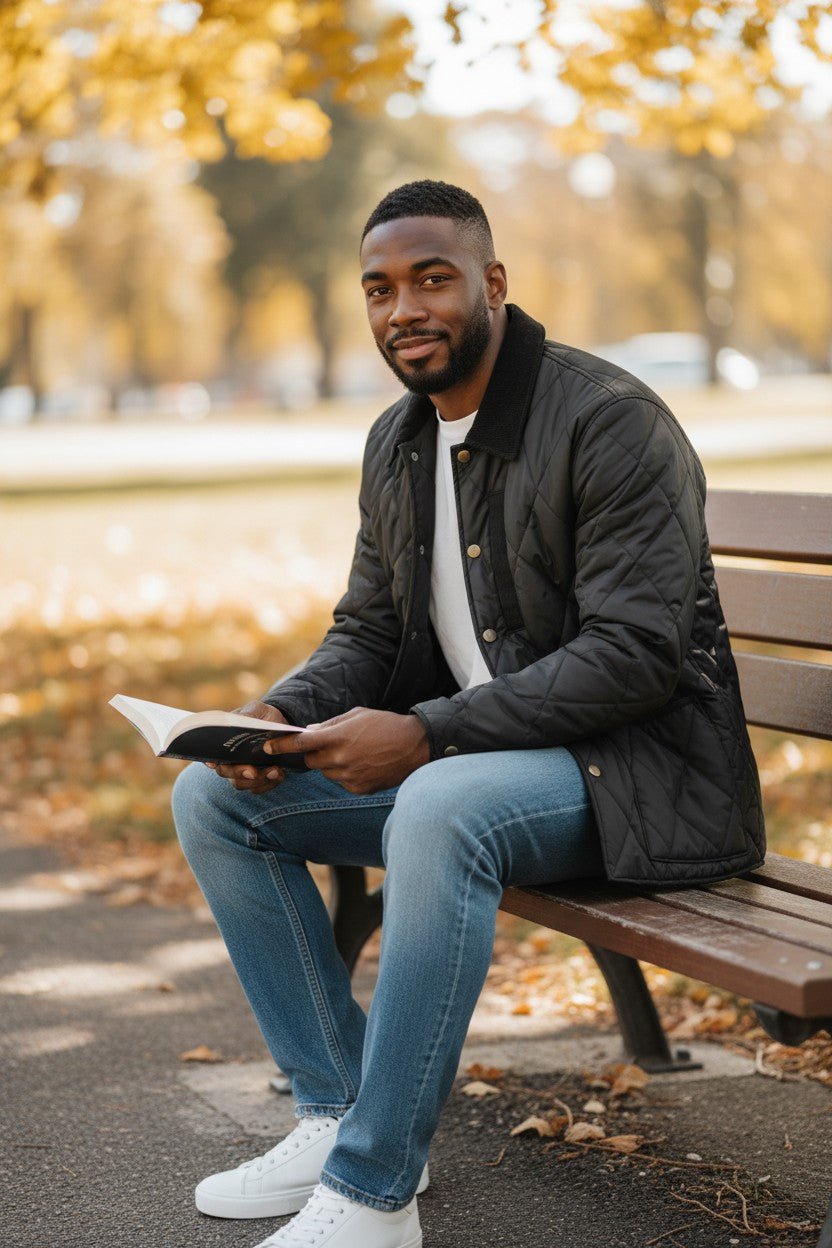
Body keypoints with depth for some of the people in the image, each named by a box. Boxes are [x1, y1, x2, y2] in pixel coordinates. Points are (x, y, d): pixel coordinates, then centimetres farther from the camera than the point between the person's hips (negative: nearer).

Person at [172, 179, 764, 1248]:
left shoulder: (612, 422, -16)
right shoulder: (396, 441, 10)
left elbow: (635, 653, -23)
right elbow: (366, 630, 16)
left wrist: (424, 735, -27)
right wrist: (284, 713, -7)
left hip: (630, 763, -8)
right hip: (450, 754, 9)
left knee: (439, 809, -39)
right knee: (214, 796, -2)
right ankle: (338, 1113, 2)